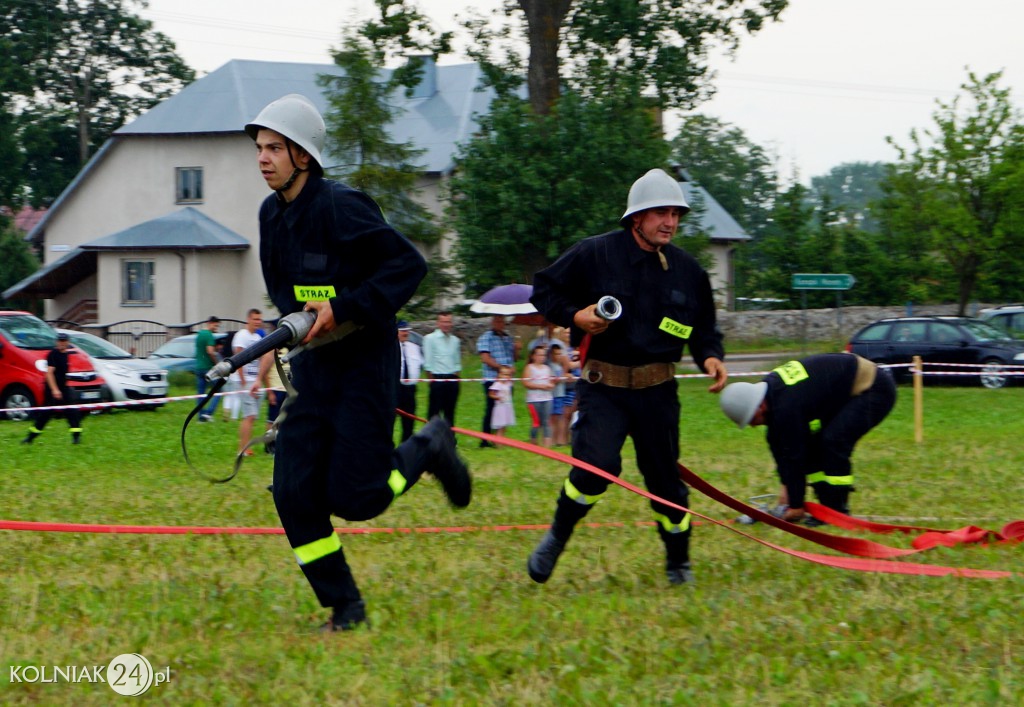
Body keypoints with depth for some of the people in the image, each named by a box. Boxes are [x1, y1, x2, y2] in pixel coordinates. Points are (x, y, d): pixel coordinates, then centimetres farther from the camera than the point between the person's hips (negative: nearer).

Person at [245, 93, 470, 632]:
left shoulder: (340, 207, -18)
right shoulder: (272, 214, 6)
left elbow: (409, 264, -18)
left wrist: (344, 309, -23)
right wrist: (298, 320, -1)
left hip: (365, 364, -7)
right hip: (313, 366, 7)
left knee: (353, 497, -9)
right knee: (294, 494, -3)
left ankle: (427, 449, 19)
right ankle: (344, 607, 8)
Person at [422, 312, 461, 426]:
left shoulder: (455, 340, 13)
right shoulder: (430, 338, -1)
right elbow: (427, 361, -3)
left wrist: (456, 374, 5)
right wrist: (432, 377, -5)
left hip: (452, 379, 5)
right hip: (438, 379, -4)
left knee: (450, 412, 8)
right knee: (434, 412, -4)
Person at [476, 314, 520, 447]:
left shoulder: (508, 338, 19)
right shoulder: (485, 338, -1)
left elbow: (514, 358, 26)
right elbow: (485, 358, -11)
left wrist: (516, 349, 4)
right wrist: (501, 367, -18)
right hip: (492, 380, -6)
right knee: (491, 410, -7)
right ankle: (486, 440, -3)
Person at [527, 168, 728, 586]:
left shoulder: (687, 270, 7)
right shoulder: (594, 254, -5)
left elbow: (704, 328, 19)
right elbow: (544, 291, 5)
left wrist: (710, 356, -2)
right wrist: (574, 316, -13)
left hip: (657, 391, 3)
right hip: (602, 386, -3)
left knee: (665, 479, 9)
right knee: (596, 465, -23)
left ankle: (679, 563, 30)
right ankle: (556, 537, 2)